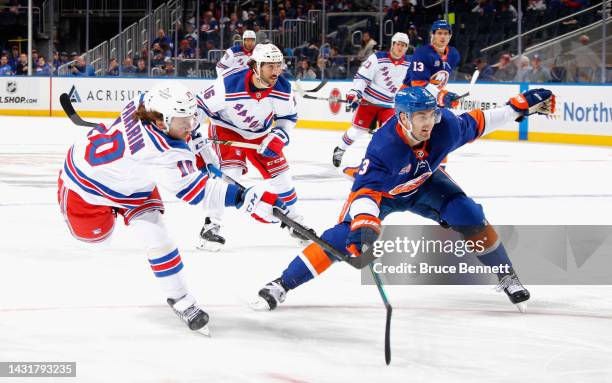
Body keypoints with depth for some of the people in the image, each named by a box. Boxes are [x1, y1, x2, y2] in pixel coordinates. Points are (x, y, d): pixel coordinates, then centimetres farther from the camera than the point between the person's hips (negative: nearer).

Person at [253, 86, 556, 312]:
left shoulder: (445, 126, -29)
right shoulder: (384, 148, -43)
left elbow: (476, 123, -8)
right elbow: (364, 191, -49)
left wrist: (521, 106, -8)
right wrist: (363, 224, -67)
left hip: (423, 184, 4)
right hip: (380, 190, -4)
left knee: (469, 216, -16)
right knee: (344, 237, -22)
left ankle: (506, 276, 6)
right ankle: (281, 286, -18)